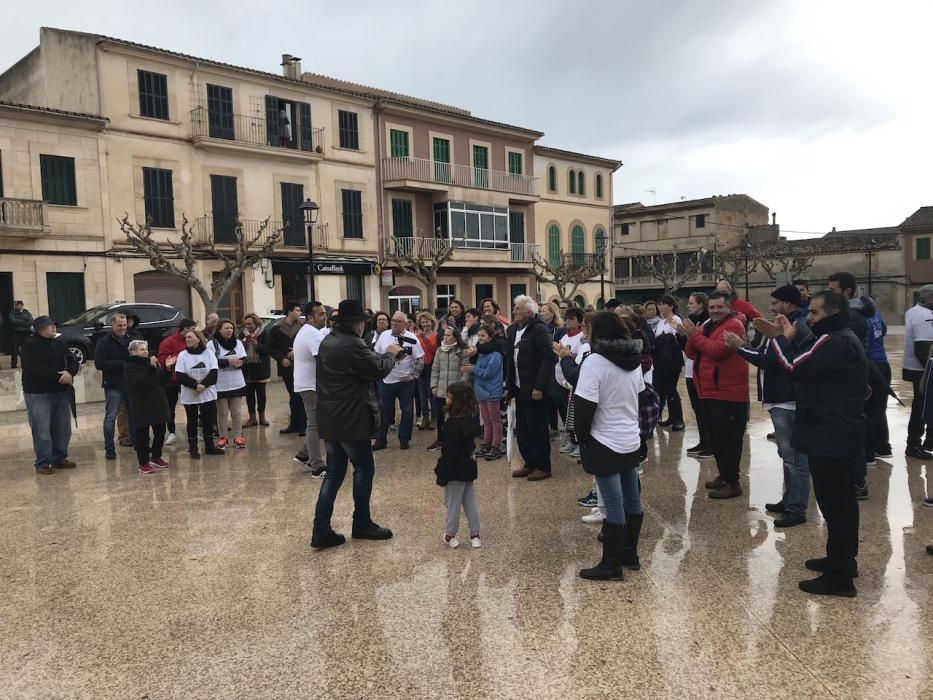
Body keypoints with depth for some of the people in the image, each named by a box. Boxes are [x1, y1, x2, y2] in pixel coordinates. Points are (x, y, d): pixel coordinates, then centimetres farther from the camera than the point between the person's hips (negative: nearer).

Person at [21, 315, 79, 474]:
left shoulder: (60, 344, 14)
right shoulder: (30, 344, -7)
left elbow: (73, 362, 6)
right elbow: (37, 368, -19)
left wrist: (70, 372, -16)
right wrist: (60, 376, -19)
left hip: (61, 392, 6)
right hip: (38, 394, -6)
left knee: (63, 429, 10)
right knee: (42, 430, -4)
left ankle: (59, 458, 22)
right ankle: (43, 463, 5)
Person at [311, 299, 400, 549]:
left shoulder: (327, 342, 10)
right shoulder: (352, 345, -21)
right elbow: (379, 370, -15)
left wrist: (383, 354, 14)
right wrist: (390, 354, 4)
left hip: (329, 420, 9)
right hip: (351, 421, -9)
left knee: (334, 472, 12)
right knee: (364, 470, 9)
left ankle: (321, 530, 10)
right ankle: (362, 524, 22)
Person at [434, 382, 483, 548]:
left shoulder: (453, 423, -24)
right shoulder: (472, 418, 0)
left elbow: (450, 452, -23)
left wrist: (442, 475, -16)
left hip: (456, 470, -8)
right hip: (469, 467, 8)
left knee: (453, 503, 8)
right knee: (470, 502, 16)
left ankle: (450, 535, 21)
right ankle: (475, 535, 21)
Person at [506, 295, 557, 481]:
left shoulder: (539, 329, -14)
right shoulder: (513, 330, 11)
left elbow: (549, 358, -20)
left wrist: (539, 387, -23)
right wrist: (510, 385, 11)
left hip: (535, 389, -8)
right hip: (520, 389, 8)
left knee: (537, 428, 1)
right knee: (521, 429, 13)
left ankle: (543, 467, 13)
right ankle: (529, 464, 25)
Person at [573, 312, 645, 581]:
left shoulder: (594, 361, -17)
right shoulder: (634, 360, 6)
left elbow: (584, 406, -18)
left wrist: (582, 437, -4)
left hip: (606, 444, -7)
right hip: (631, 441, 8)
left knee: (614, 504, -2)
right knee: (632, 500, 15)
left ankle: (611, 566, 8)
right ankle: (630, 554, 30)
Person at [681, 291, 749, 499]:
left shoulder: (734, 325, -12)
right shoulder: (707, 326, 16)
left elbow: (718, 350, -26)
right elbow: (691, 353, 11)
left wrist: (695, 335, -18)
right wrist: (691, 337, -8)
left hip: (728, 394, -9)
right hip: (710, 392, 9)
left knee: (728, 439, -5)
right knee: (715, 437, 17)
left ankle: (732, 483, 2)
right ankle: (723, 475, 29)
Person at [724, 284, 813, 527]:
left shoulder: (795, 329, -17)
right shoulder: (792, 326, 17)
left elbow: (770, 361, -22)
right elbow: (772, 358, 15)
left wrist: (740, 347, -13)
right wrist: (745, 348, 5)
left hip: (788, 403, -11)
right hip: (783, 401, 11)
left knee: (794, 457, -5)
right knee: (788, 455, 18)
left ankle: (796, 510, 1)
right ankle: (789, 501, 28)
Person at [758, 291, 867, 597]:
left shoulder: (833, 342, -20)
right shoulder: (844, 339, 15)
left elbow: (795, 368, -24)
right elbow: (807, 367, 13)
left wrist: (782, 339, -7)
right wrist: (782, 339, 3)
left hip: (831, 438, -11)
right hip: (841, 434, 11)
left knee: (834, 504, -5)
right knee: (842, 502, 20)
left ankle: (839, 577, 3)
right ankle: (843, 560, 34)